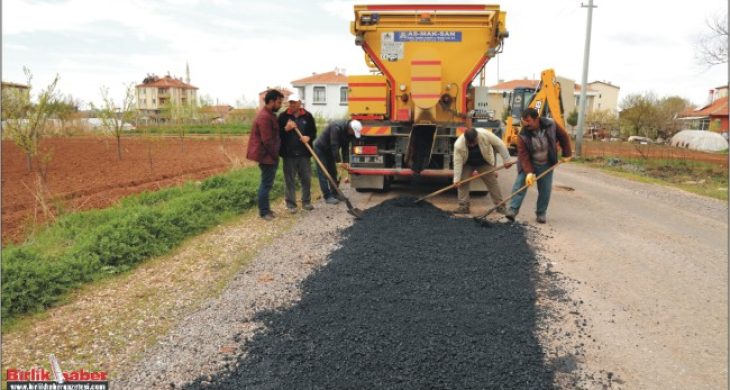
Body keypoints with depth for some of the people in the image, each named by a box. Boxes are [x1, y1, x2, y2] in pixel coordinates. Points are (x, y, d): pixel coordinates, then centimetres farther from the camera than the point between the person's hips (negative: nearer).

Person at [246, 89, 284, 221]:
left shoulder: (269, 114, 13)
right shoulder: (265, 117, -21)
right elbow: (267, 141, -24)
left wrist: (275, 155, 15)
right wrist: (275, 155, -15)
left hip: (268, 155, 10)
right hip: (266, 156, -10)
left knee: (267, 183, 15)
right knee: (266, 183, -3)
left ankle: (265, 208, 24)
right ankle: (263, 212, 5)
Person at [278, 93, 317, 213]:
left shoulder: (307, 116, 5)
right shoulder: (283, 116, 1)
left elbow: (314, 132, 10)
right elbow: (277, 133, 0)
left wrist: (308, 137, -11)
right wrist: (286, 129, -18)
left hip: (304, 153, 2)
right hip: (289, 154, -2)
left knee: (306, 179, 8)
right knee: (290, 180, 2)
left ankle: (306, 202, 22)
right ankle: (291, 204, 11)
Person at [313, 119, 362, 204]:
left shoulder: (349, 132, -6)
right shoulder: (336, 127, -32)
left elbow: (345, 148, -2)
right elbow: (334, 145, -32)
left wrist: (346, 162, -11)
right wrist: (338, 161, -30)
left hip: (329, 150, 8)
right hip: (320, 149, -8)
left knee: (333, 173, 10)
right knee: (323, 175, -8)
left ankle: (335, 194, 17)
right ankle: (328, 197, -8)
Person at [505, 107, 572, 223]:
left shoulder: (551, 126, -18)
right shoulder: (523, 135, -23)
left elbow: (564, 137, -2)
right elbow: (523, 155, -25)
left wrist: (566, 154, -1)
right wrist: (529, 172, -34)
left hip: (546, 164, 2)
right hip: (528, 163, -1)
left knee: (545, 190, 4)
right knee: (520, 184, -15)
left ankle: (541, 213, 18)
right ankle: (512, 210, -15)